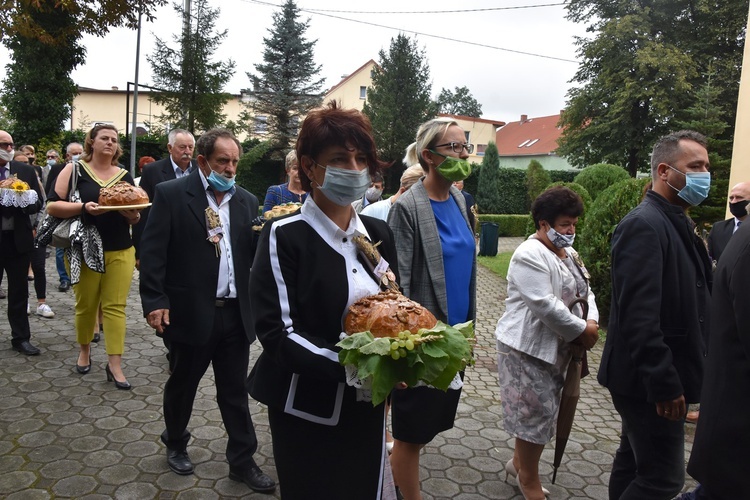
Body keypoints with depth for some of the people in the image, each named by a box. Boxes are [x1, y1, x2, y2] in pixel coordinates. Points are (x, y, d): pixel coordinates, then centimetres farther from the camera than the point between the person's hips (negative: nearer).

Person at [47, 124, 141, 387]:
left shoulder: (124, 175, 8)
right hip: (84, 250, -2)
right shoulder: (74, 170, 0)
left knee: (115, 306, -1)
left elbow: (136, 215, 10)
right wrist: (83, 207, -21)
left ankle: (114, 364, 3)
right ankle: (84, 351, 33)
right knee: (86, 305, 10)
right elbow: (52, 205, -6)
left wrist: (133, 214, -13)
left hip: (120, 250, 2)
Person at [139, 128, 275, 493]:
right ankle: (175, 444, 42)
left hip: (236, 313, 3)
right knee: (182, 384, 17)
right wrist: (154, 301, -13)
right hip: (190, 311, -3)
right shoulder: (171, 194, -5)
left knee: (235, 391, 12)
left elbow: (256, 254, 6)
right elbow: (152, 251, -8)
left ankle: (242, 461, 26)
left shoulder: (247, 201, 8)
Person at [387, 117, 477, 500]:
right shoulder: (407, 207, -16)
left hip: (453, 330, 8)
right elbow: (398, 282, -18)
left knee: (433, 419, 19)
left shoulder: (458, 199, 7)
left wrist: (468, 323, 14)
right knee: (414, 428, 6)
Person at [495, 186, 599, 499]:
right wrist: (581, 330, -16)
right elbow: (545, 305, -25)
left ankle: (519, 462, 35)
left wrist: (592, 321, -8)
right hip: (529, 346, -9)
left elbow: (585, 291, 12)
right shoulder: (530, 256, -19)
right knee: (535, 412, 1)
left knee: (542, 410, 17)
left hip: (556, 346, 9)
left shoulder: (569, 254, 12)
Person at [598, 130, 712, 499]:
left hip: (657, 378, 10)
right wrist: (665, 384, -23)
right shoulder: (644, 225, -19)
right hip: (650, 382, -10)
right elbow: (638, 314, -26)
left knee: (634, 464, 20)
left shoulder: (677, 223, 12)